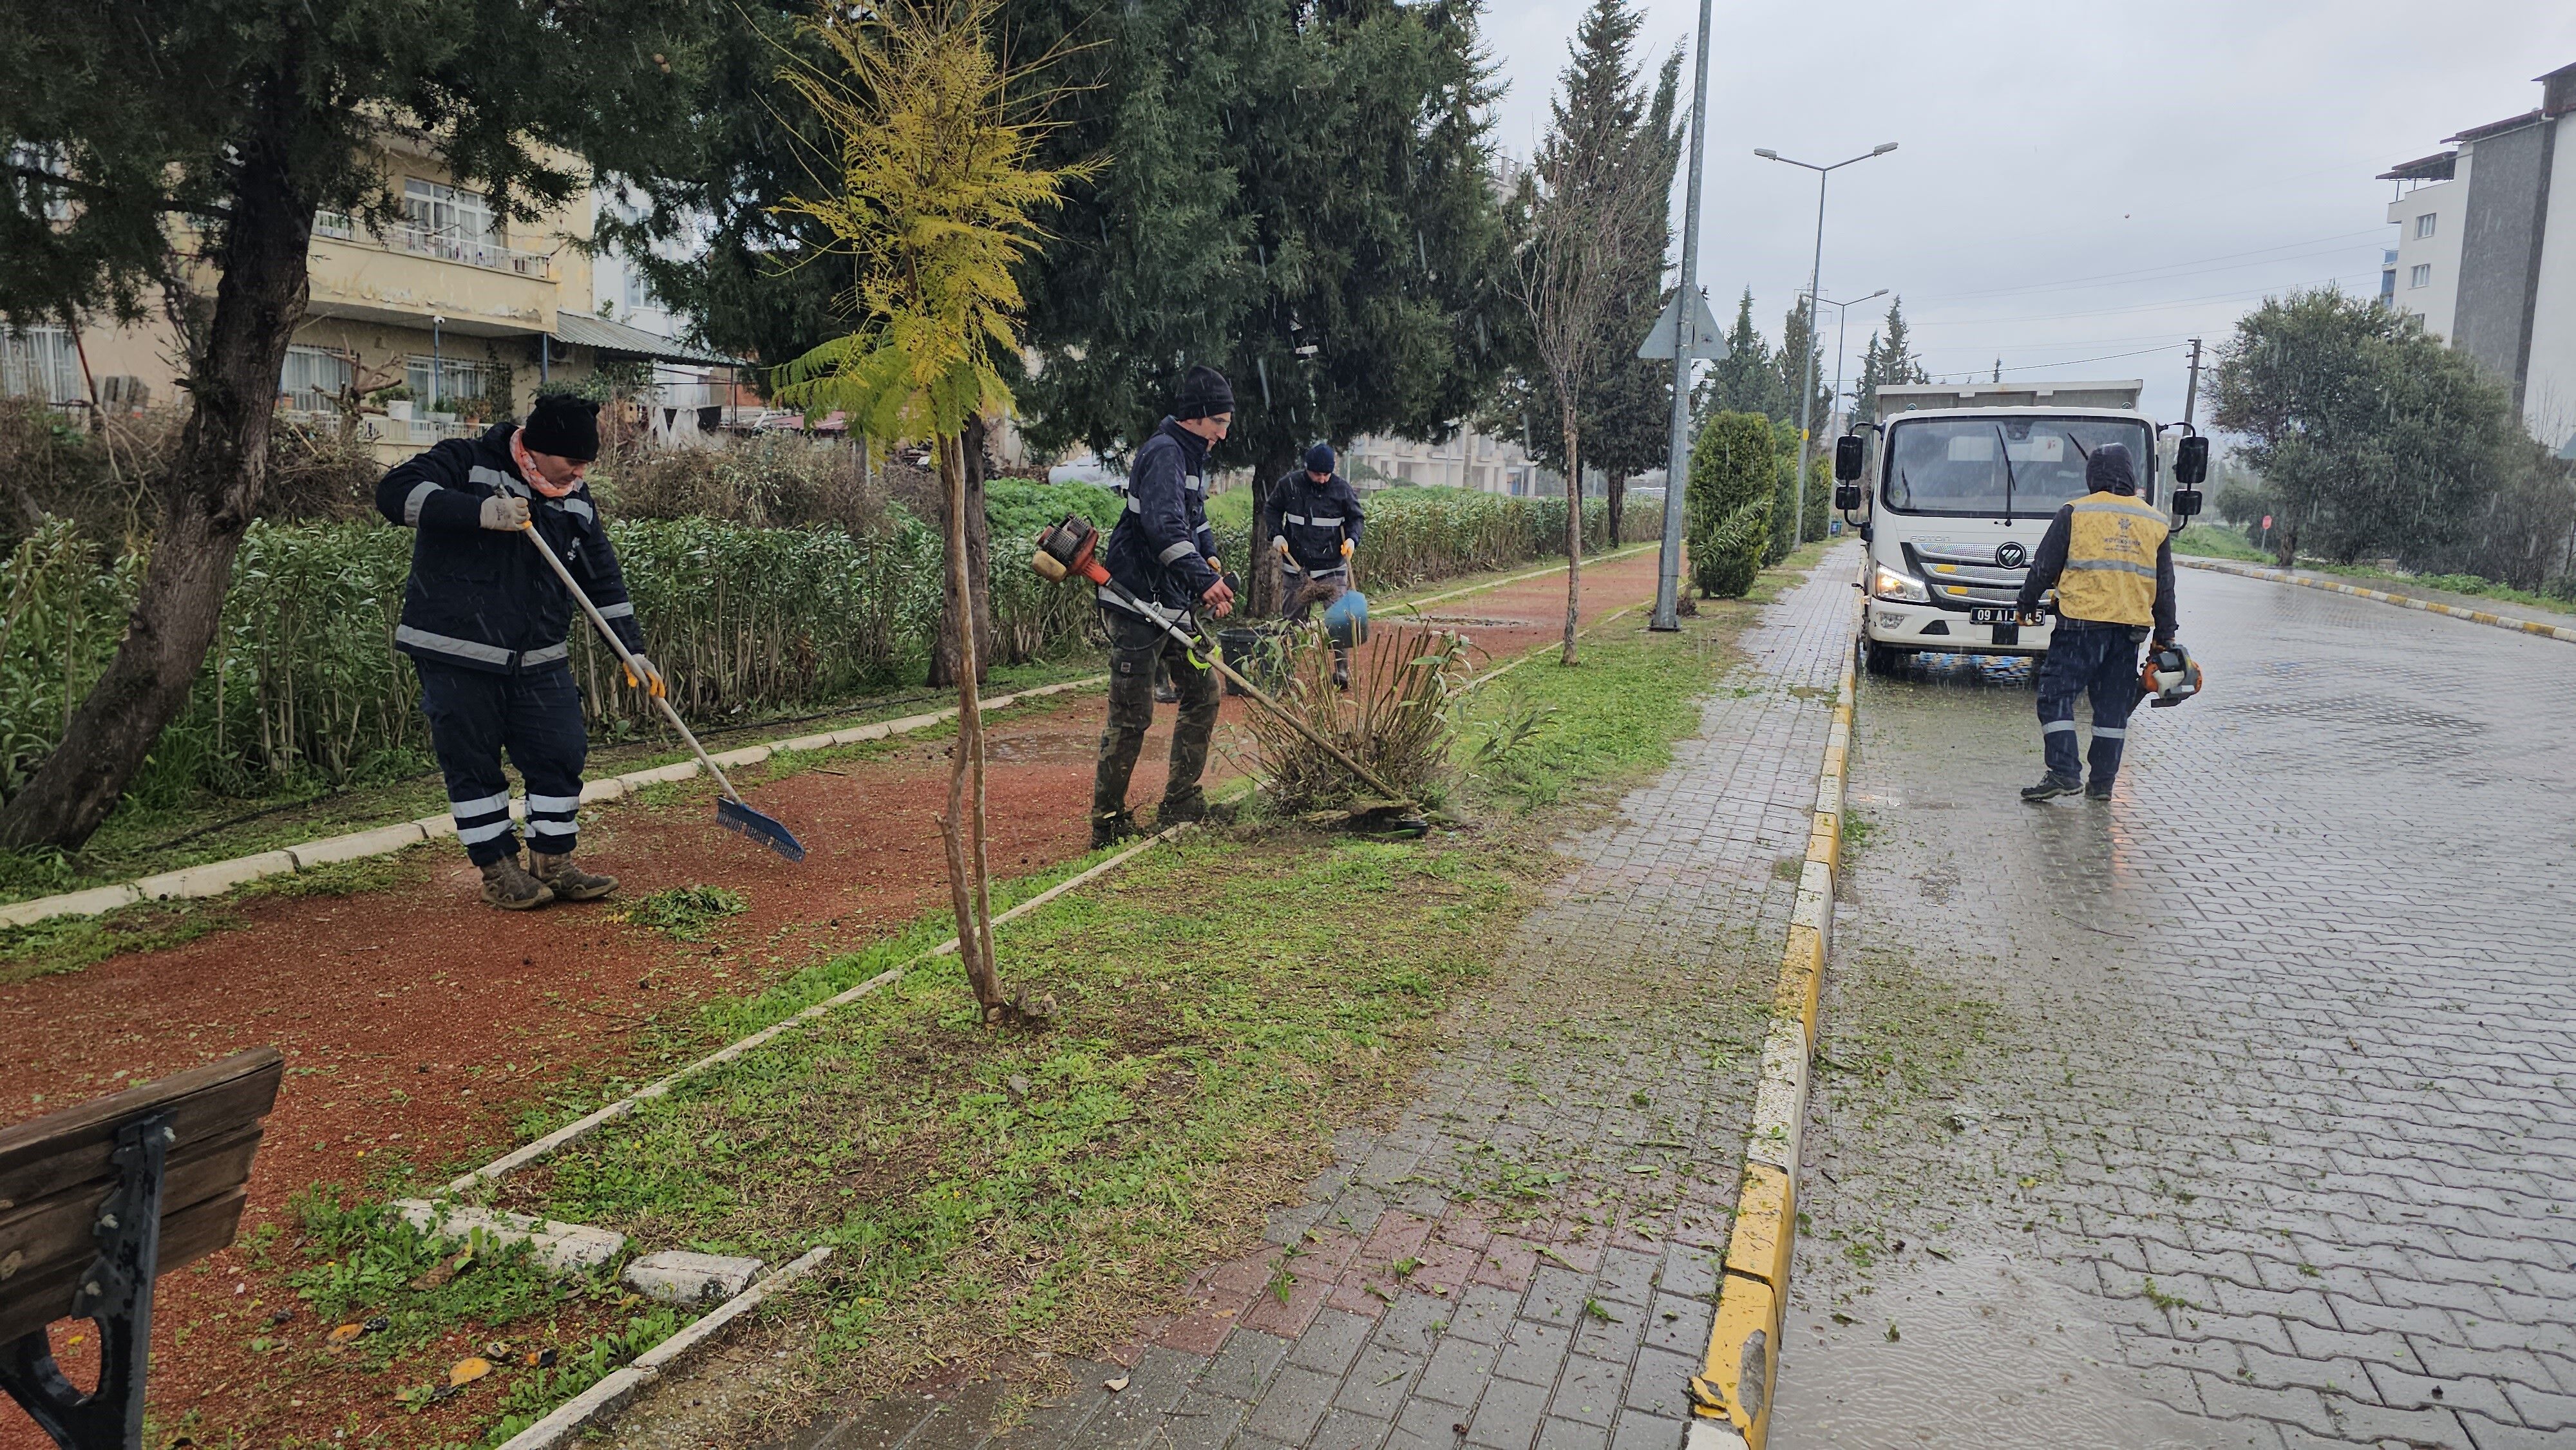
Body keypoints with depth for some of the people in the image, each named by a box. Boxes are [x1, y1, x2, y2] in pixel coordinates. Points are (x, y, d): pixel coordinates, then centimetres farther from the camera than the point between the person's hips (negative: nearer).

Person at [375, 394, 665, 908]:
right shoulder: (465, 462, -6)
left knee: (561, 758, 4)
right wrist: (480, 511, -32)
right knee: (473, 765, 3)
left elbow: (604, 580, 13)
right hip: (458, 654, -5)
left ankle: (553, 865, 18)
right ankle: (498, 870, 15)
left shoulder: (575, 500, 10)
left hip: (540, 660, 5)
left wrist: (632, 649, 7)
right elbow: (396, 493, -22)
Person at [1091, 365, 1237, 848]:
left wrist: (1213, 570, 6)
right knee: (1132, 716, -6)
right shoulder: (1164, 452, -15)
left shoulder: (1192, 457, 17)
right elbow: (1164, 526, -30)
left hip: (1175, 604, 10)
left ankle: (1180, 804, 21)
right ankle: (1107, 822, 4)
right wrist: (1204, 578, -37)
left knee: (1203, 693, 12)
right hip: (1137, 607, -10)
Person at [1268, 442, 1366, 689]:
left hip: (1332, 567, -1)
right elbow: (1273, 510, 11)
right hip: (1295, 565, 1)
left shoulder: (1342, 487, -5)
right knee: (1291, 619, 8)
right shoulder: (1288, 484, -3)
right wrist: (1277, 535, -5)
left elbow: (1357, 518, 6)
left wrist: (1352, 539, -12)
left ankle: (1341, 672, -2)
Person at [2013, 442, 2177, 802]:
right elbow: (2165, 587, 15)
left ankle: (2064, 773, -11)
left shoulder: (2074, 514, -3)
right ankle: (2102, 781, 12)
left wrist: (2027, 604, 15)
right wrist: (2164, 637, 20)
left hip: (2082, 622, -4)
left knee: (2056, 695, -1)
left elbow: (2044, 567, 0)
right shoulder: (2155, 522, 11)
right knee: (2113, 706, 10)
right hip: (2132, 627, 5)